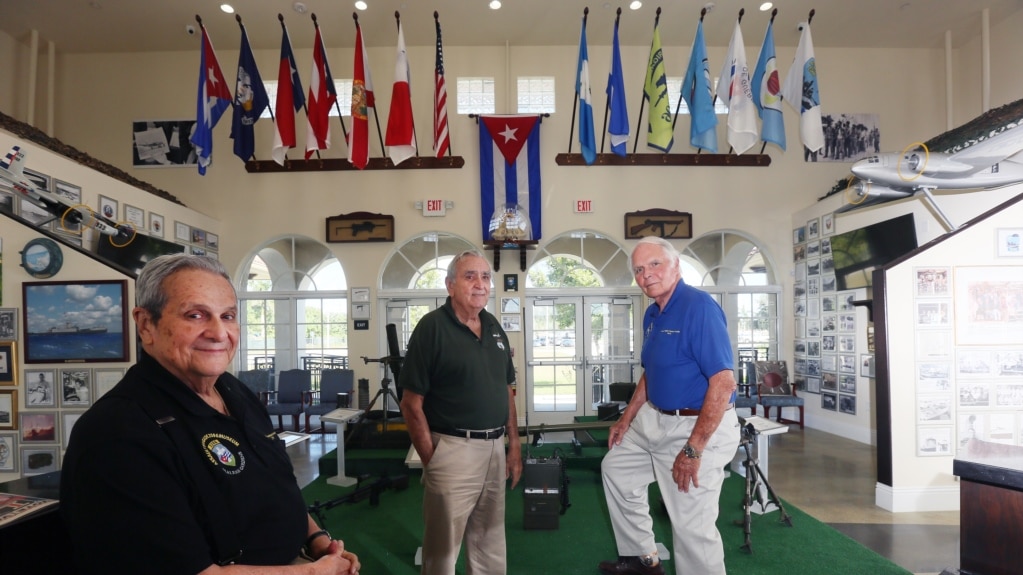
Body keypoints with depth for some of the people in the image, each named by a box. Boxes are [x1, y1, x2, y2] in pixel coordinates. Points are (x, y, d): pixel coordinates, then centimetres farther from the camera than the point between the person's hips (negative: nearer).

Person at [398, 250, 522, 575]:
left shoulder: (494, 327, 8)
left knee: (490, 543, 20)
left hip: (494, 448, 6)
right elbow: (412, 403, -14)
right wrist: (431, 459, -14)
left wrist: (514, 444, 9)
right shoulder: (432, 326, -12)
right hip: (452, 448, -6)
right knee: (443, 547, 8)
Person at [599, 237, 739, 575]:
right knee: (616, 469, 24)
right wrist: (626, 419, 19)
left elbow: (723, 383, -27)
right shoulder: (652, 314, 7)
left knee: (692, 526, -2)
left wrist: (693, 450, -27)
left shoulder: (698, 307, -23)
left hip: (698, 427, -10)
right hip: (655, 420, 10)